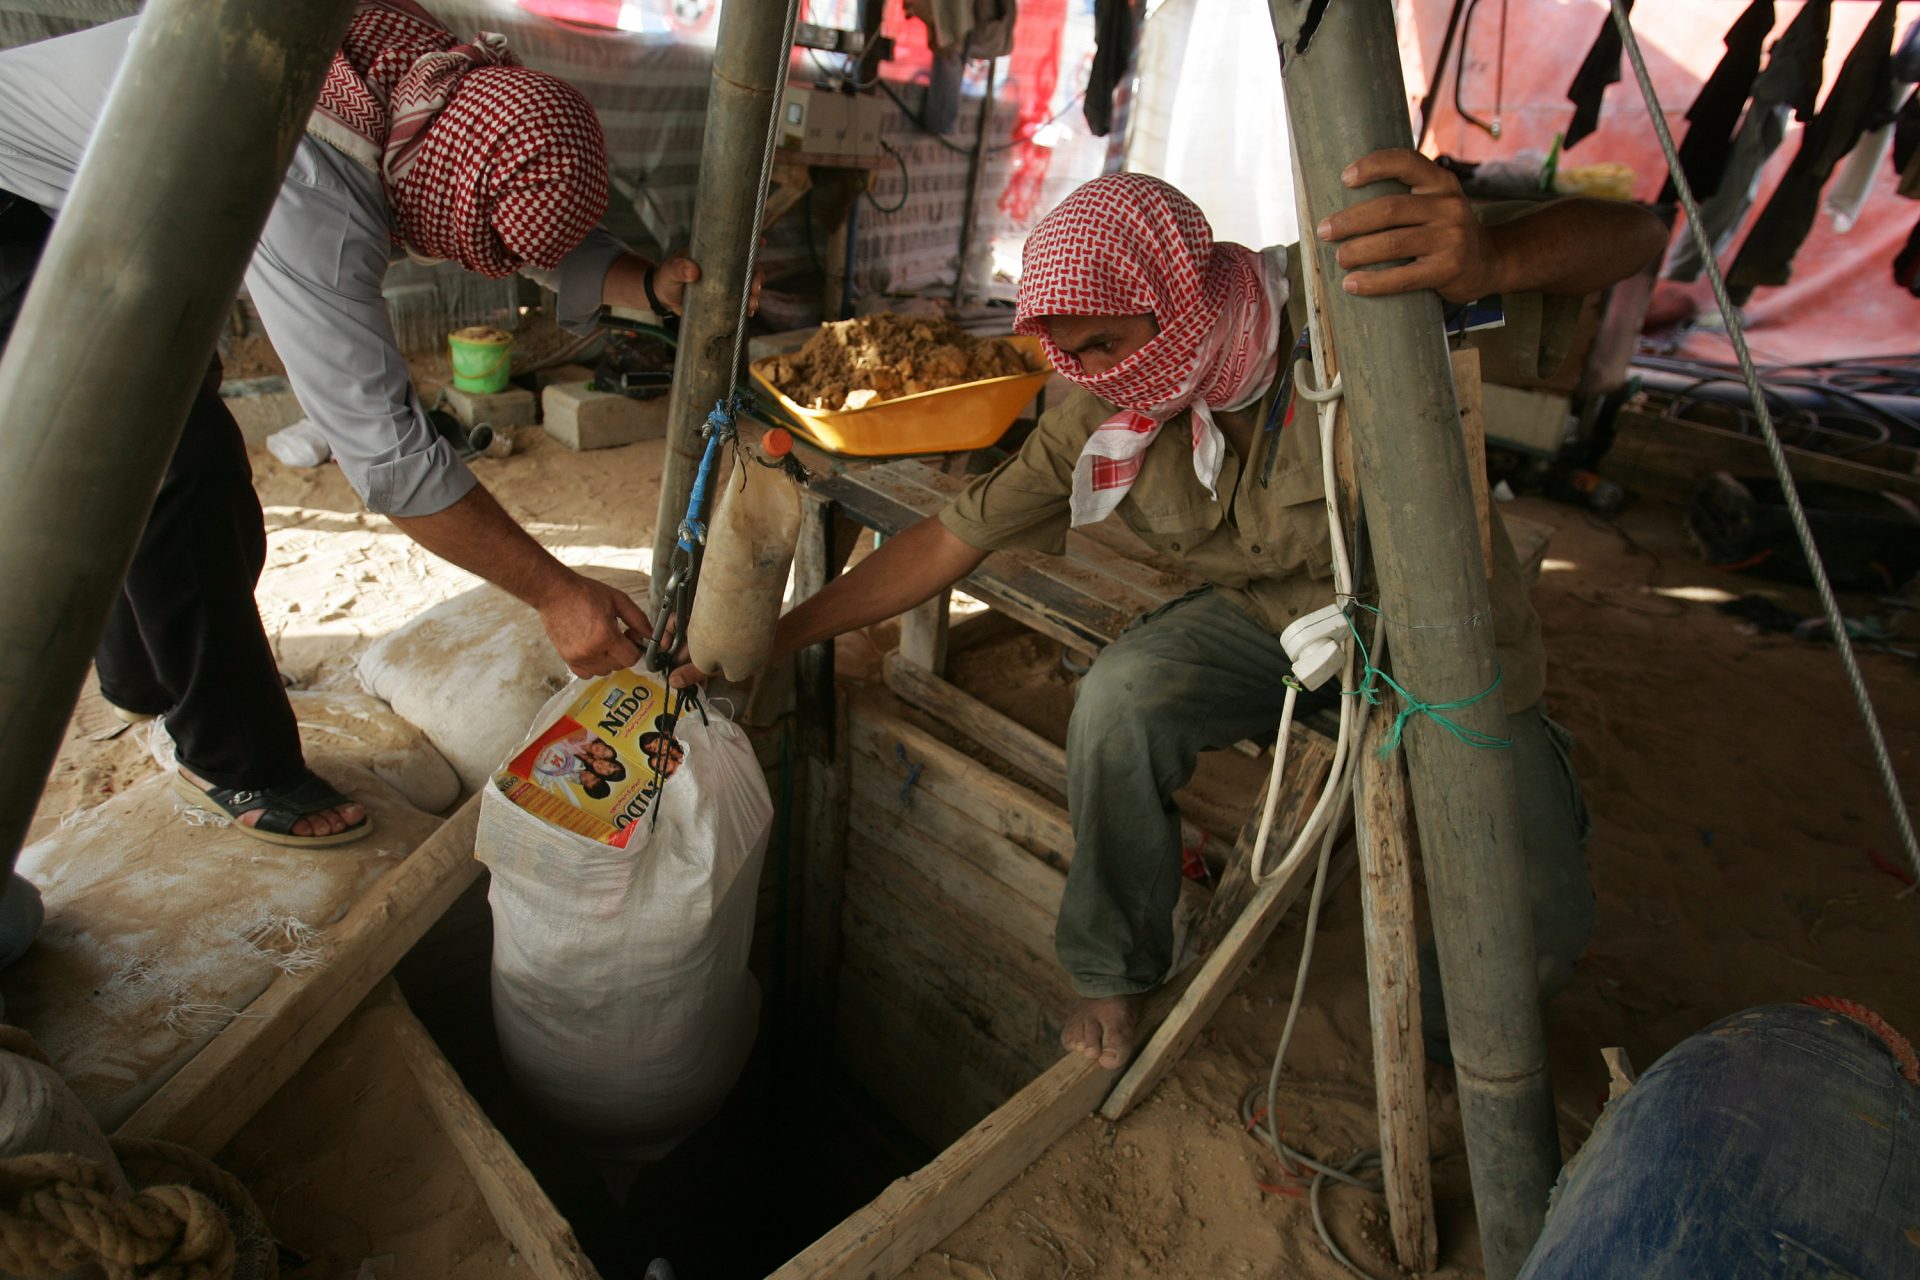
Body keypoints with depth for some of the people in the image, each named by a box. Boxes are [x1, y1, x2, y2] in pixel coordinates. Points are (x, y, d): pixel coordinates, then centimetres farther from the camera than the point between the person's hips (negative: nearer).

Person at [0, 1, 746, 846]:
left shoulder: (435, 78, -18)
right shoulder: (309, 190, -43)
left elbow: (551, 246, -6)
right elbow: (384, 446, -44)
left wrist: (657, 286, -27)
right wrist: (557, 592, -41)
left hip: (99, 216, 9)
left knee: (177, 435, 16)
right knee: (175, 460, -16)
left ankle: (142, 676, 39)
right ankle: (234, 762, 0)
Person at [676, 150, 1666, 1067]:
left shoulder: (1358, 300, -28)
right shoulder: (1101, 418, -15)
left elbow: (1629, 235, -28)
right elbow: (952, 540, -9)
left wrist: (1494, 256, -53)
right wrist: (777, 635, -9)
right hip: (1268, 621, 2)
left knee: (1534, 931, -18)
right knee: (1119, 700, -29)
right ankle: (1113, 975, -3)